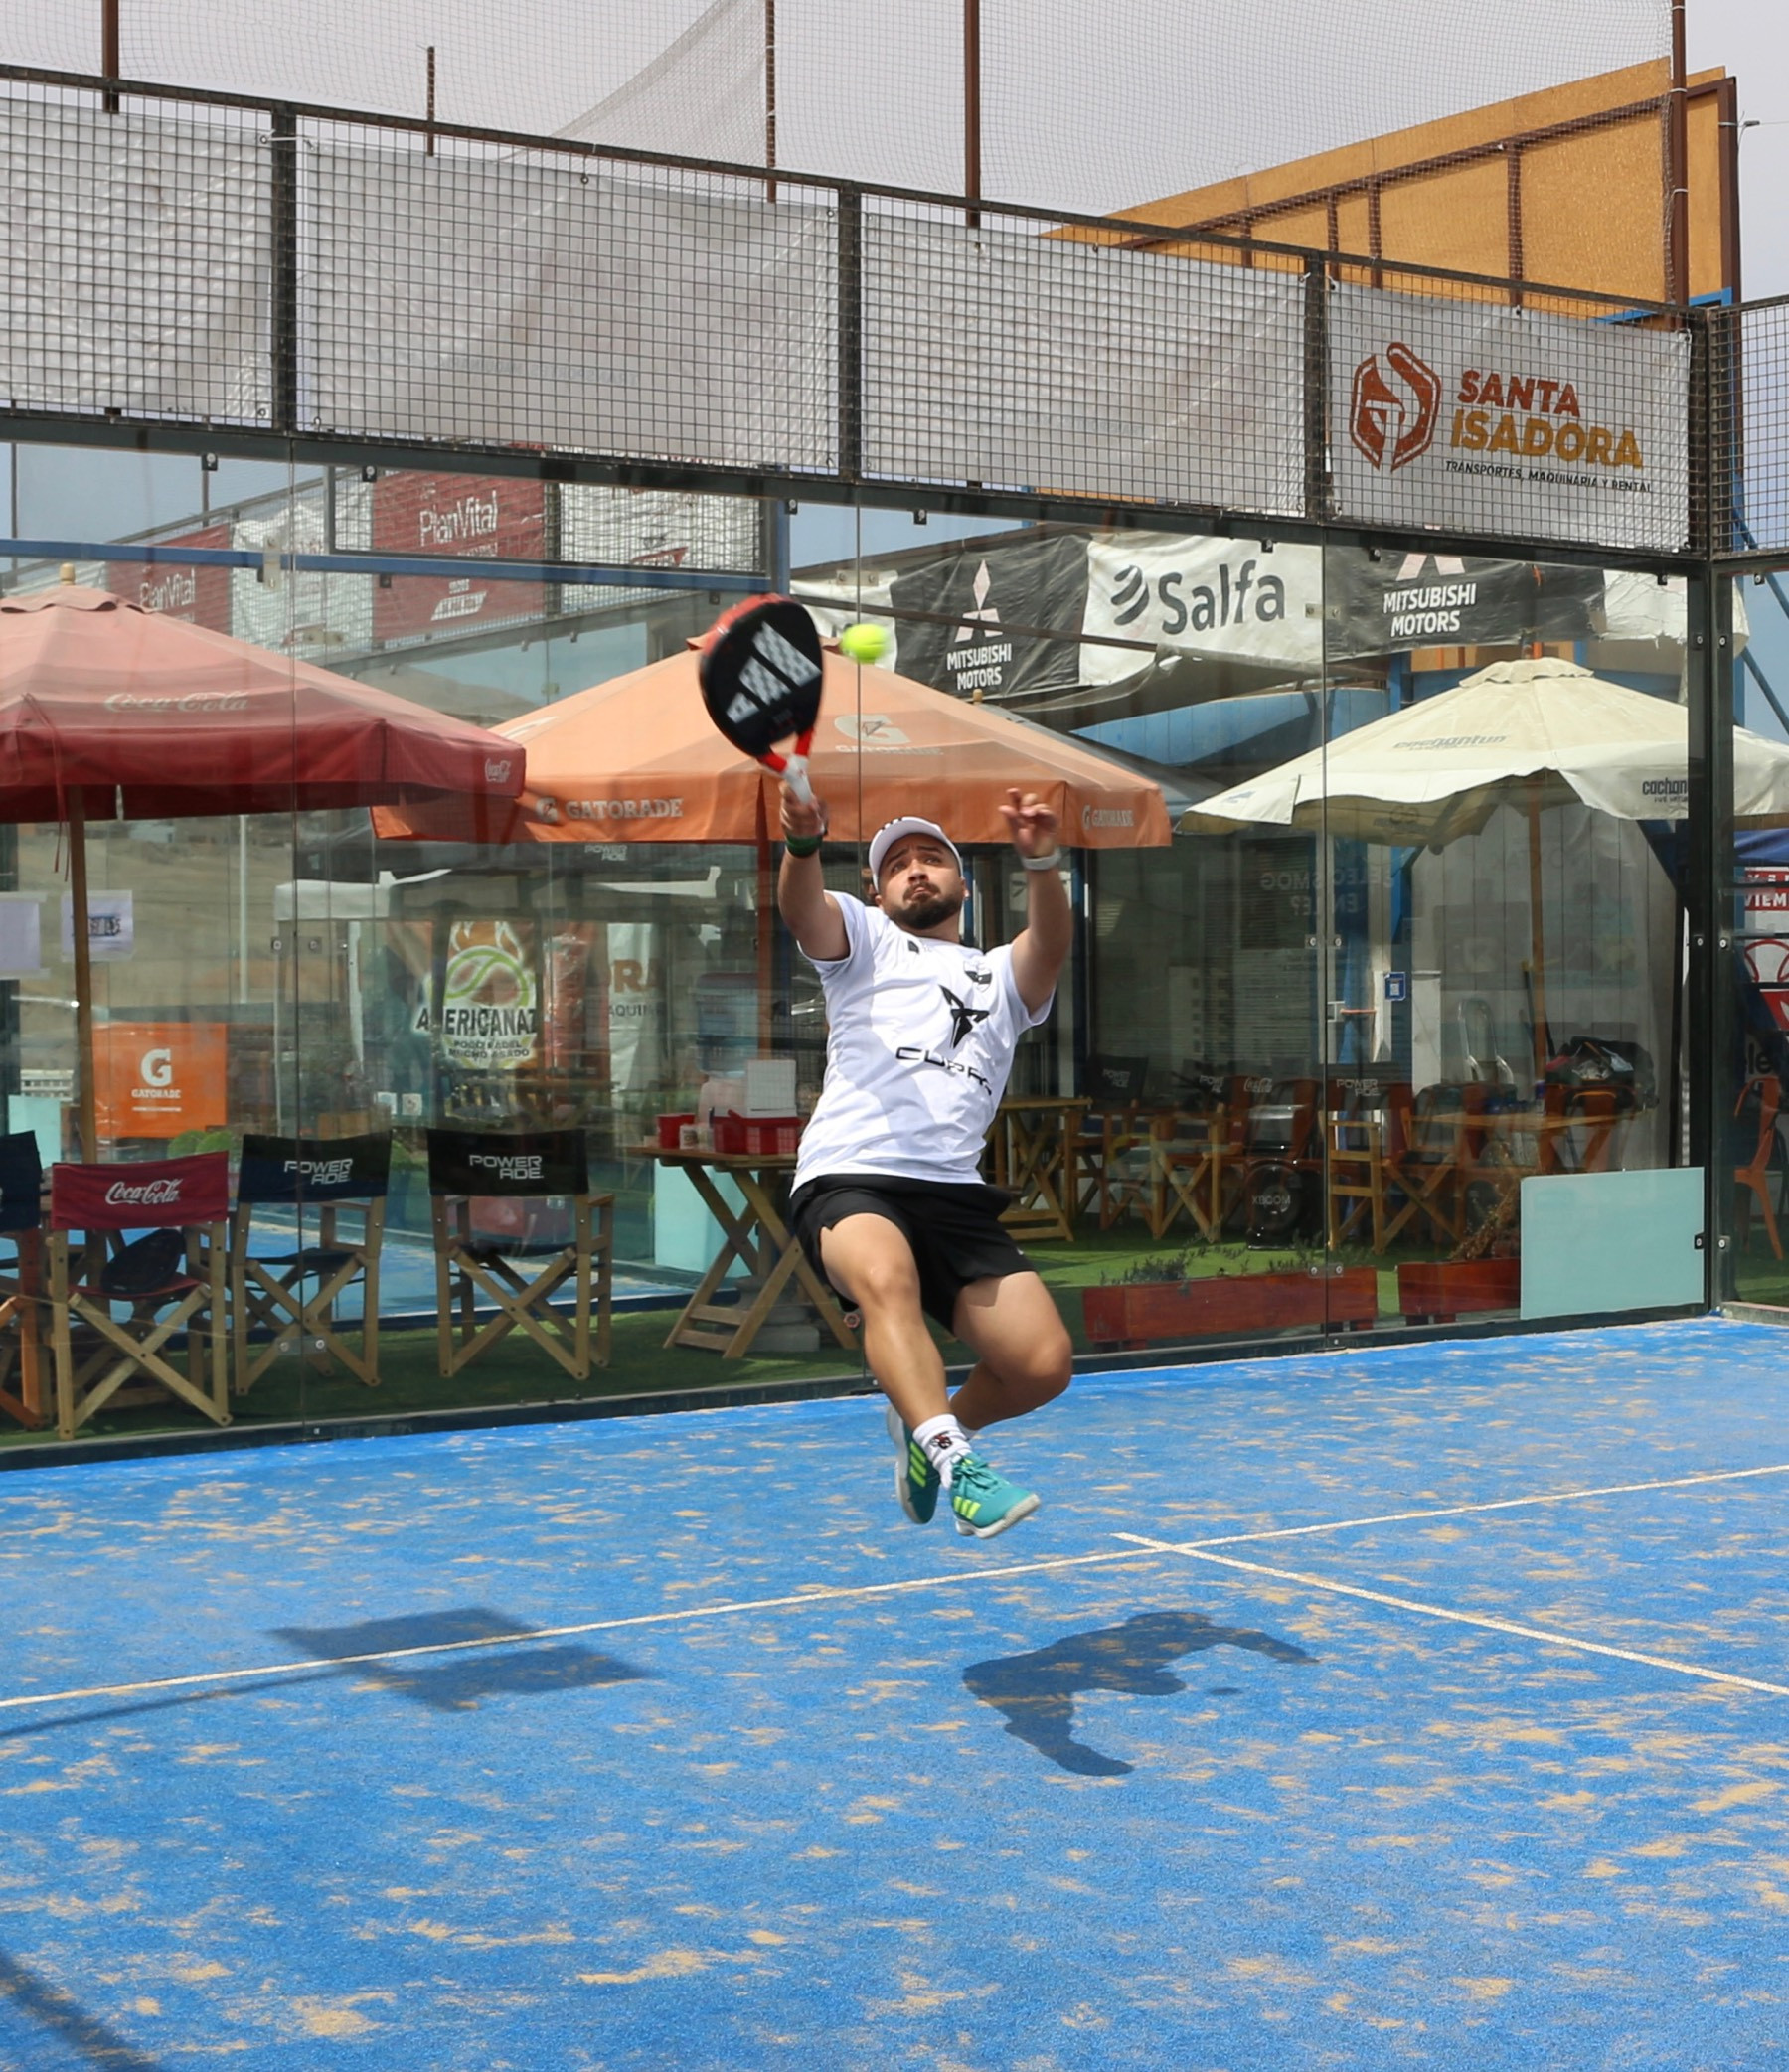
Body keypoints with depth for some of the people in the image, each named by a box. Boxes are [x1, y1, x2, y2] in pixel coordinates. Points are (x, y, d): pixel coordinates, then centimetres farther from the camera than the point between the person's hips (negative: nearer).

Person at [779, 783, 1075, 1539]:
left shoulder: (1002, 976, 24)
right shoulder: (863, 939, 20)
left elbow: (1051, 942, 0)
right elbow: (802, 908, -4)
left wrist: (1041, 863, -22)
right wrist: (804, 842, -28)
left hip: (956, 1193, 3)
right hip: (848, 1180, -3)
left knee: (1042, 1365, -11)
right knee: (887, 1279, -37)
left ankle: (931, 1428, 17)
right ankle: (953, 1460, -47)